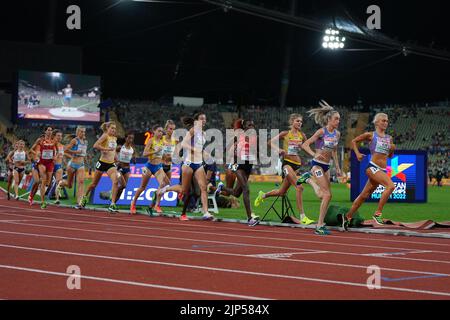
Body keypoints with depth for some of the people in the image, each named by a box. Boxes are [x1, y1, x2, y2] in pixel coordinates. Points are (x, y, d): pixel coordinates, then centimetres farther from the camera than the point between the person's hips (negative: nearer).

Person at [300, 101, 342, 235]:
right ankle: (320, 225, -12)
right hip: (318, 164, -7)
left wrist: (337, 167, 18)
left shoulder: (337, 134, 7)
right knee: (327, 195, -15)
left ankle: (321, 224, 15)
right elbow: (305, 145, -13)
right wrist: (314, 154, -28)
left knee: (325, 195, 8)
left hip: (326, 166, 7)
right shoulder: (321, 132, -13)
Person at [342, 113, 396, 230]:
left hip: (383, 170, 6)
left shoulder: (389, 138, 15)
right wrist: (357, 153, -3)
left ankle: (347, 216, 25)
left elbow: (390, 155, 23)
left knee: (364, 195, 12)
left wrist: (392, 149, 2)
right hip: (372, 167, -6)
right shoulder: (370, 135, 1)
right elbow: (354, 141, 11)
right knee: (390, 186, -26)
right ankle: (378, 213, -20)